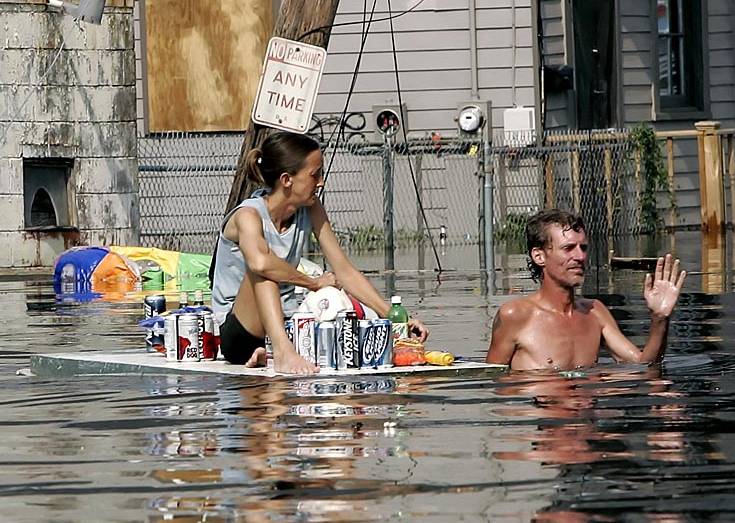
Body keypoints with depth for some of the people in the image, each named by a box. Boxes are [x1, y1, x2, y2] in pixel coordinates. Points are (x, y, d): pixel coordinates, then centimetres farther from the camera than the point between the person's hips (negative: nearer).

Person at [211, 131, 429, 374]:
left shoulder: (310, 211, 2)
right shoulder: (248, 215, -19)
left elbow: (344, 272, 1)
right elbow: (259, 263, -42)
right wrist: (313, 283, -27)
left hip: (283, 325, 6)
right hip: (237, 334, -6)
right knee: (263, 271, -34)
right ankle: (282, 352, -45)